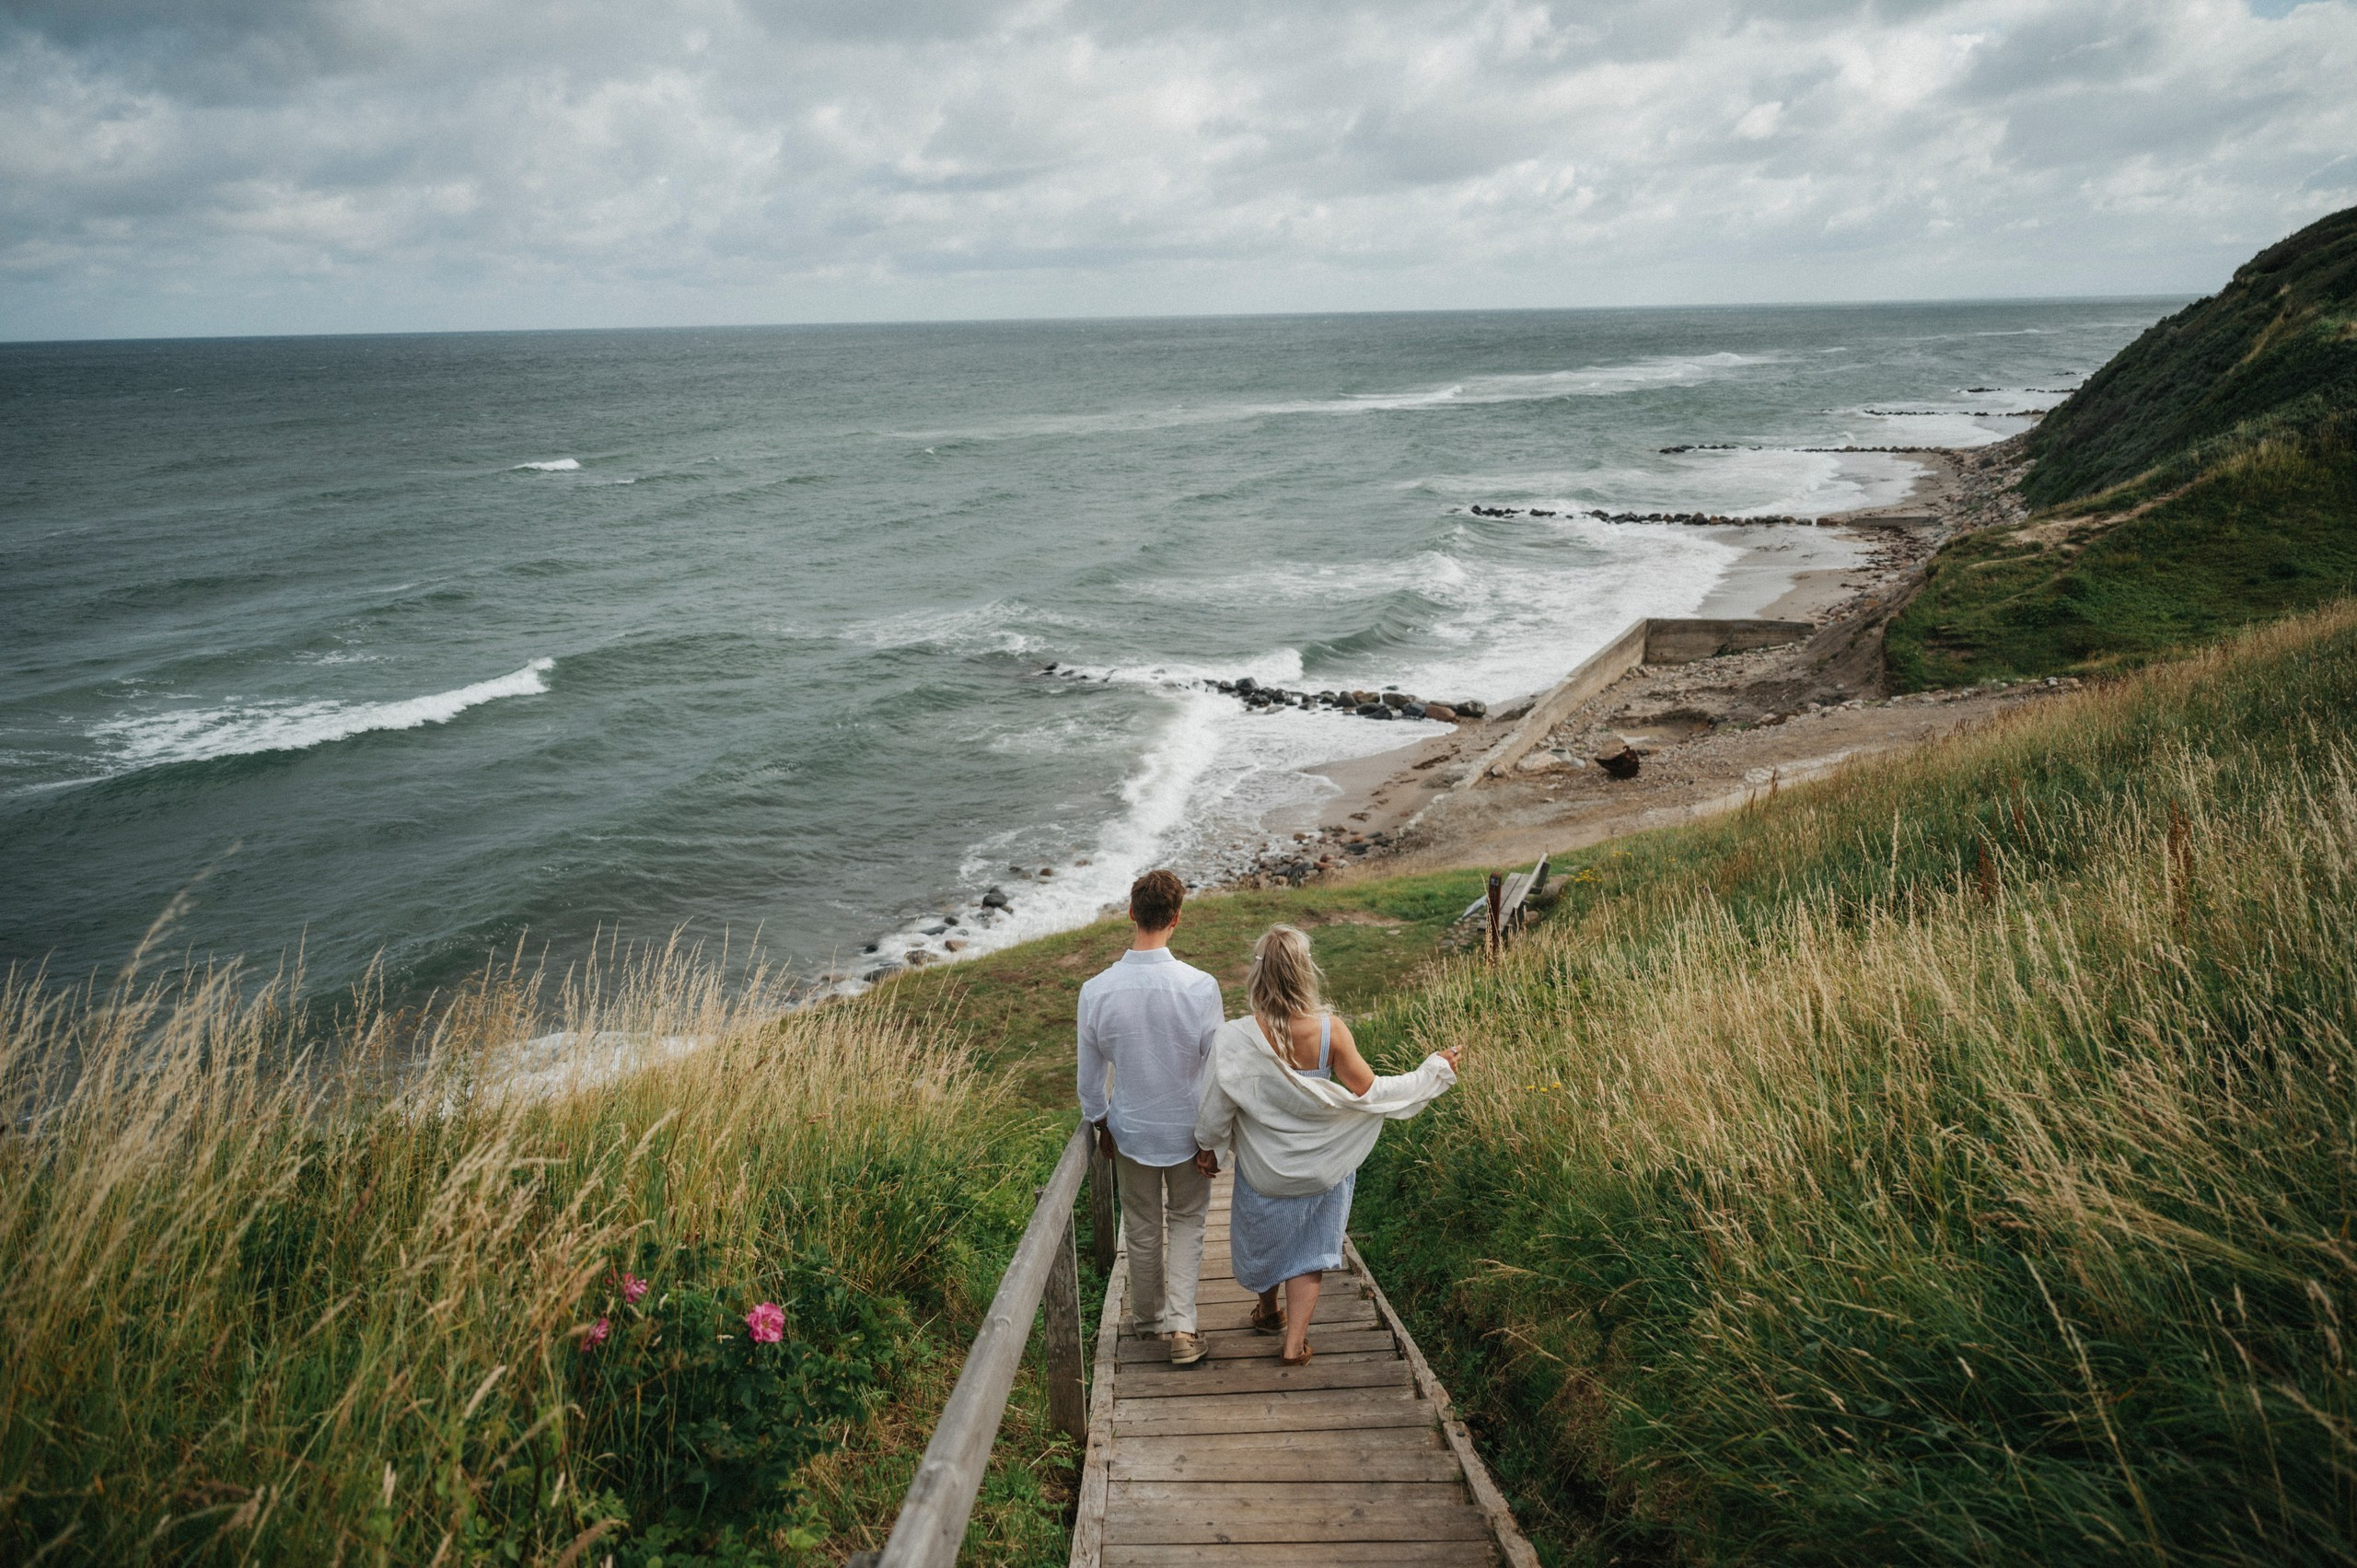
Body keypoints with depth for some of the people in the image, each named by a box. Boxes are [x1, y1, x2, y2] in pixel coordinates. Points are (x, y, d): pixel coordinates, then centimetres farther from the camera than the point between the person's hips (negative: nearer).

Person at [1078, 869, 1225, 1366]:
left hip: (1131, 1132, 1)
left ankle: (1149, 1316, 40)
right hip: (1187, 1131, -1)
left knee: (1143, 1228, 21)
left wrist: (1100, 1124, 13)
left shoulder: (1096, 991, -17)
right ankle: (1182, 1325, 8)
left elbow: (1089, 1077, -5)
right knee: (1186, 1222, 19)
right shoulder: (1200, 986, -22)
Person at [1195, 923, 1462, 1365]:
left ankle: (1269, 1312, 49)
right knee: (1310, 1250, 19)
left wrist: (1207, 1147, 6)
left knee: (1263, 1235, 27)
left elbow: (1216, 1109, -15)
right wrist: (1434, 1071, -5)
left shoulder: (1235, 1039, -24)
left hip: (1263, 1169, 0)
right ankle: (1294, 1342, 20)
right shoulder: (1330, 1030, -24)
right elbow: (1367, 1091, -17)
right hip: (1321, 1168, 0)